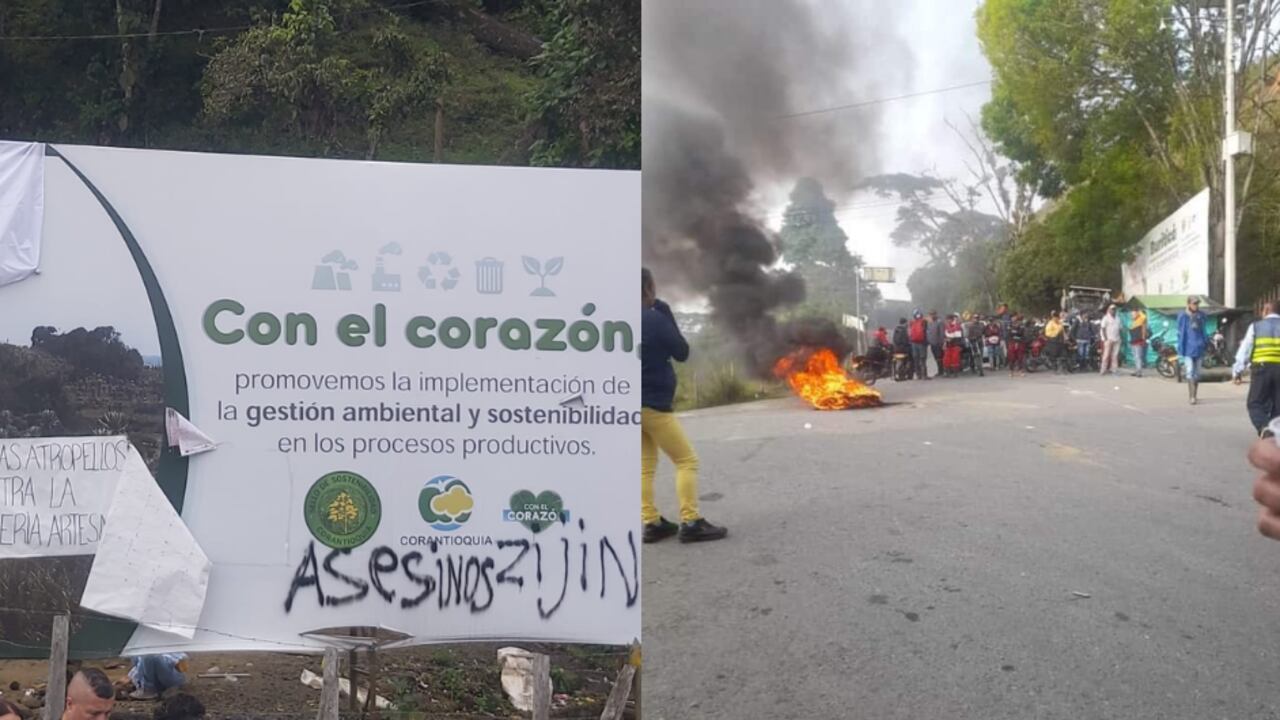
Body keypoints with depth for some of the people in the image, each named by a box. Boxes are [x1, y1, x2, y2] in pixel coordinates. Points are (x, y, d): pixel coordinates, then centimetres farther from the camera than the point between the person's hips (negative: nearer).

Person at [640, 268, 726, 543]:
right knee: (687, 460, -1)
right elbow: (682, 353, -4)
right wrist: (666, 313, 0)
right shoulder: (655, 319, -15)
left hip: (634, 405, 8)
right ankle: (691, 523, -6)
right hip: (653, 404, -8)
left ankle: (652, 523, 9)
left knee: (645, 466, 10)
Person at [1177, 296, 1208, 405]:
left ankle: (1194, 395, 18)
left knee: (1197, 372, 9)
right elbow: (1181, 333, -1)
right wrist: (1181, 350, -3)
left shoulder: (1201, 315, 8)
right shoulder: (1183, 316, -2)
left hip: (1199, 348, 4)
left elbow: (1204, 331, 16)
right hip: (1188, 348, -4)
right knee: (1190, 371, -12)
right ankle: (1191, 397, -15)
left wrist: (1206, 345, 11)